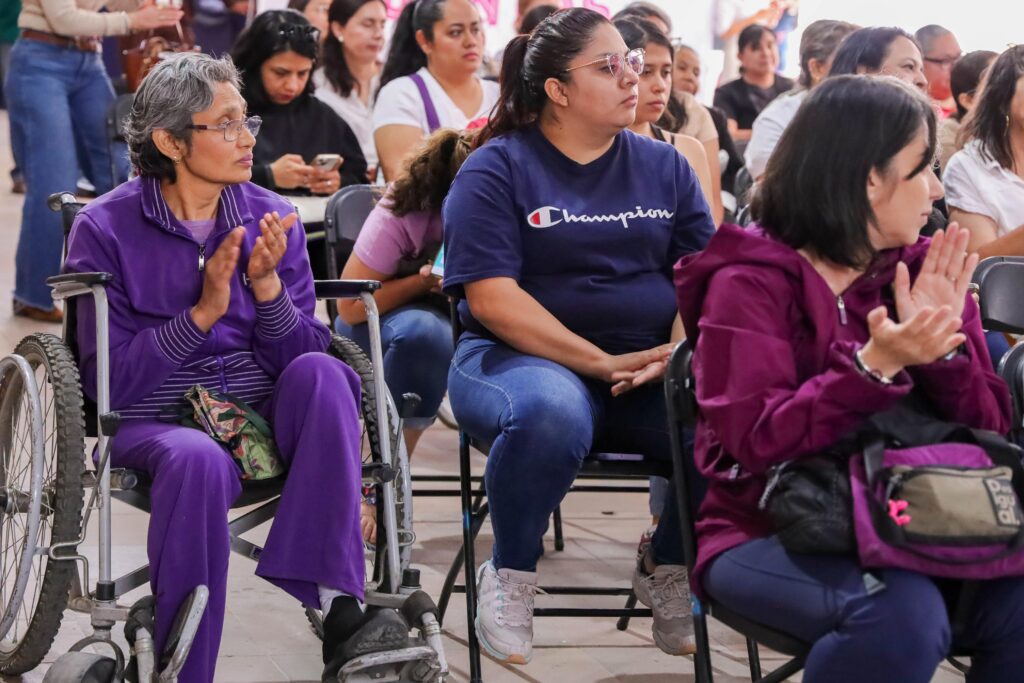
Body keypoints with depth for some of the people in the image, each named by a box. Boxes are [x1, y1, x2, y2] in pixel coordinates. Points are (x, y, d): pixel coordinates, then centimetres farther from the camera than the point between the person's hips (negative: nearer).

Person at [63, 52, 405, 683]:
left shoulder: (271, 219, 8)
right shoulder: (106, 229, -2)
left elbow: (302, 355, 2)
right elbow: (109, 381, -9)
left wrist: (267, 285, -15)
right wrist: (204, 312, -17)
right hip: (155, 424, -3)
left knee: (321, 373, -29)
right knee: (199, 459, -37)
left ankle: (336, 606, -33)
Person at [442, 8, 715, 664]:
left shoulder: (663, 166, 14)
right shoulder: (496, 168, 0)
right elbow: (491, 297, -11)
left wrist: (679, 352, -15)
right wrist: (603, 364, -18)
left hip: (654, 371, 4)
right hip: (522, 359, -4)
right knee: (552, 413, -39)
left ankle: (668, 566, 2)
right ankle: (509, 577, -10)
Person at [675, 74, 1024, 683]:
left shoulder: (923, 272, 8)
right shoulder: (750, 283, -8)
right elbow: (759, 441, -19)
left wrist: (941, 347, -14)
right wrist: (875, 365, -29)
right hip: (770, 534, -5)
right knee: (902, 616, -34)